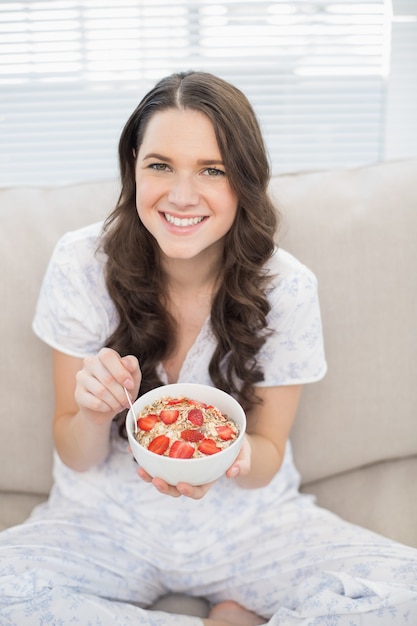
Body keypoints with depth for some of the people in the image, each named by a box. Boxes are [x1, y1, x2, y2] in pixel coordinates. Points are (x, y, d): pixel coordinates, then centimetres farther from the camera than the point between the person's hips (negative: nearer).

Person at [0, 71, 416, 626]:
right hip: (110, 520, 2)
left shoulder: (287, 288, -14)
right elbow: (76, 457, -7)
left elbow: (267, 457, -6)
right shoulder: (82, 263, -14)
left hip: (245, 522, 0)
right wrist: (94, 414, -30)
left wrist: (230, 458, -30)